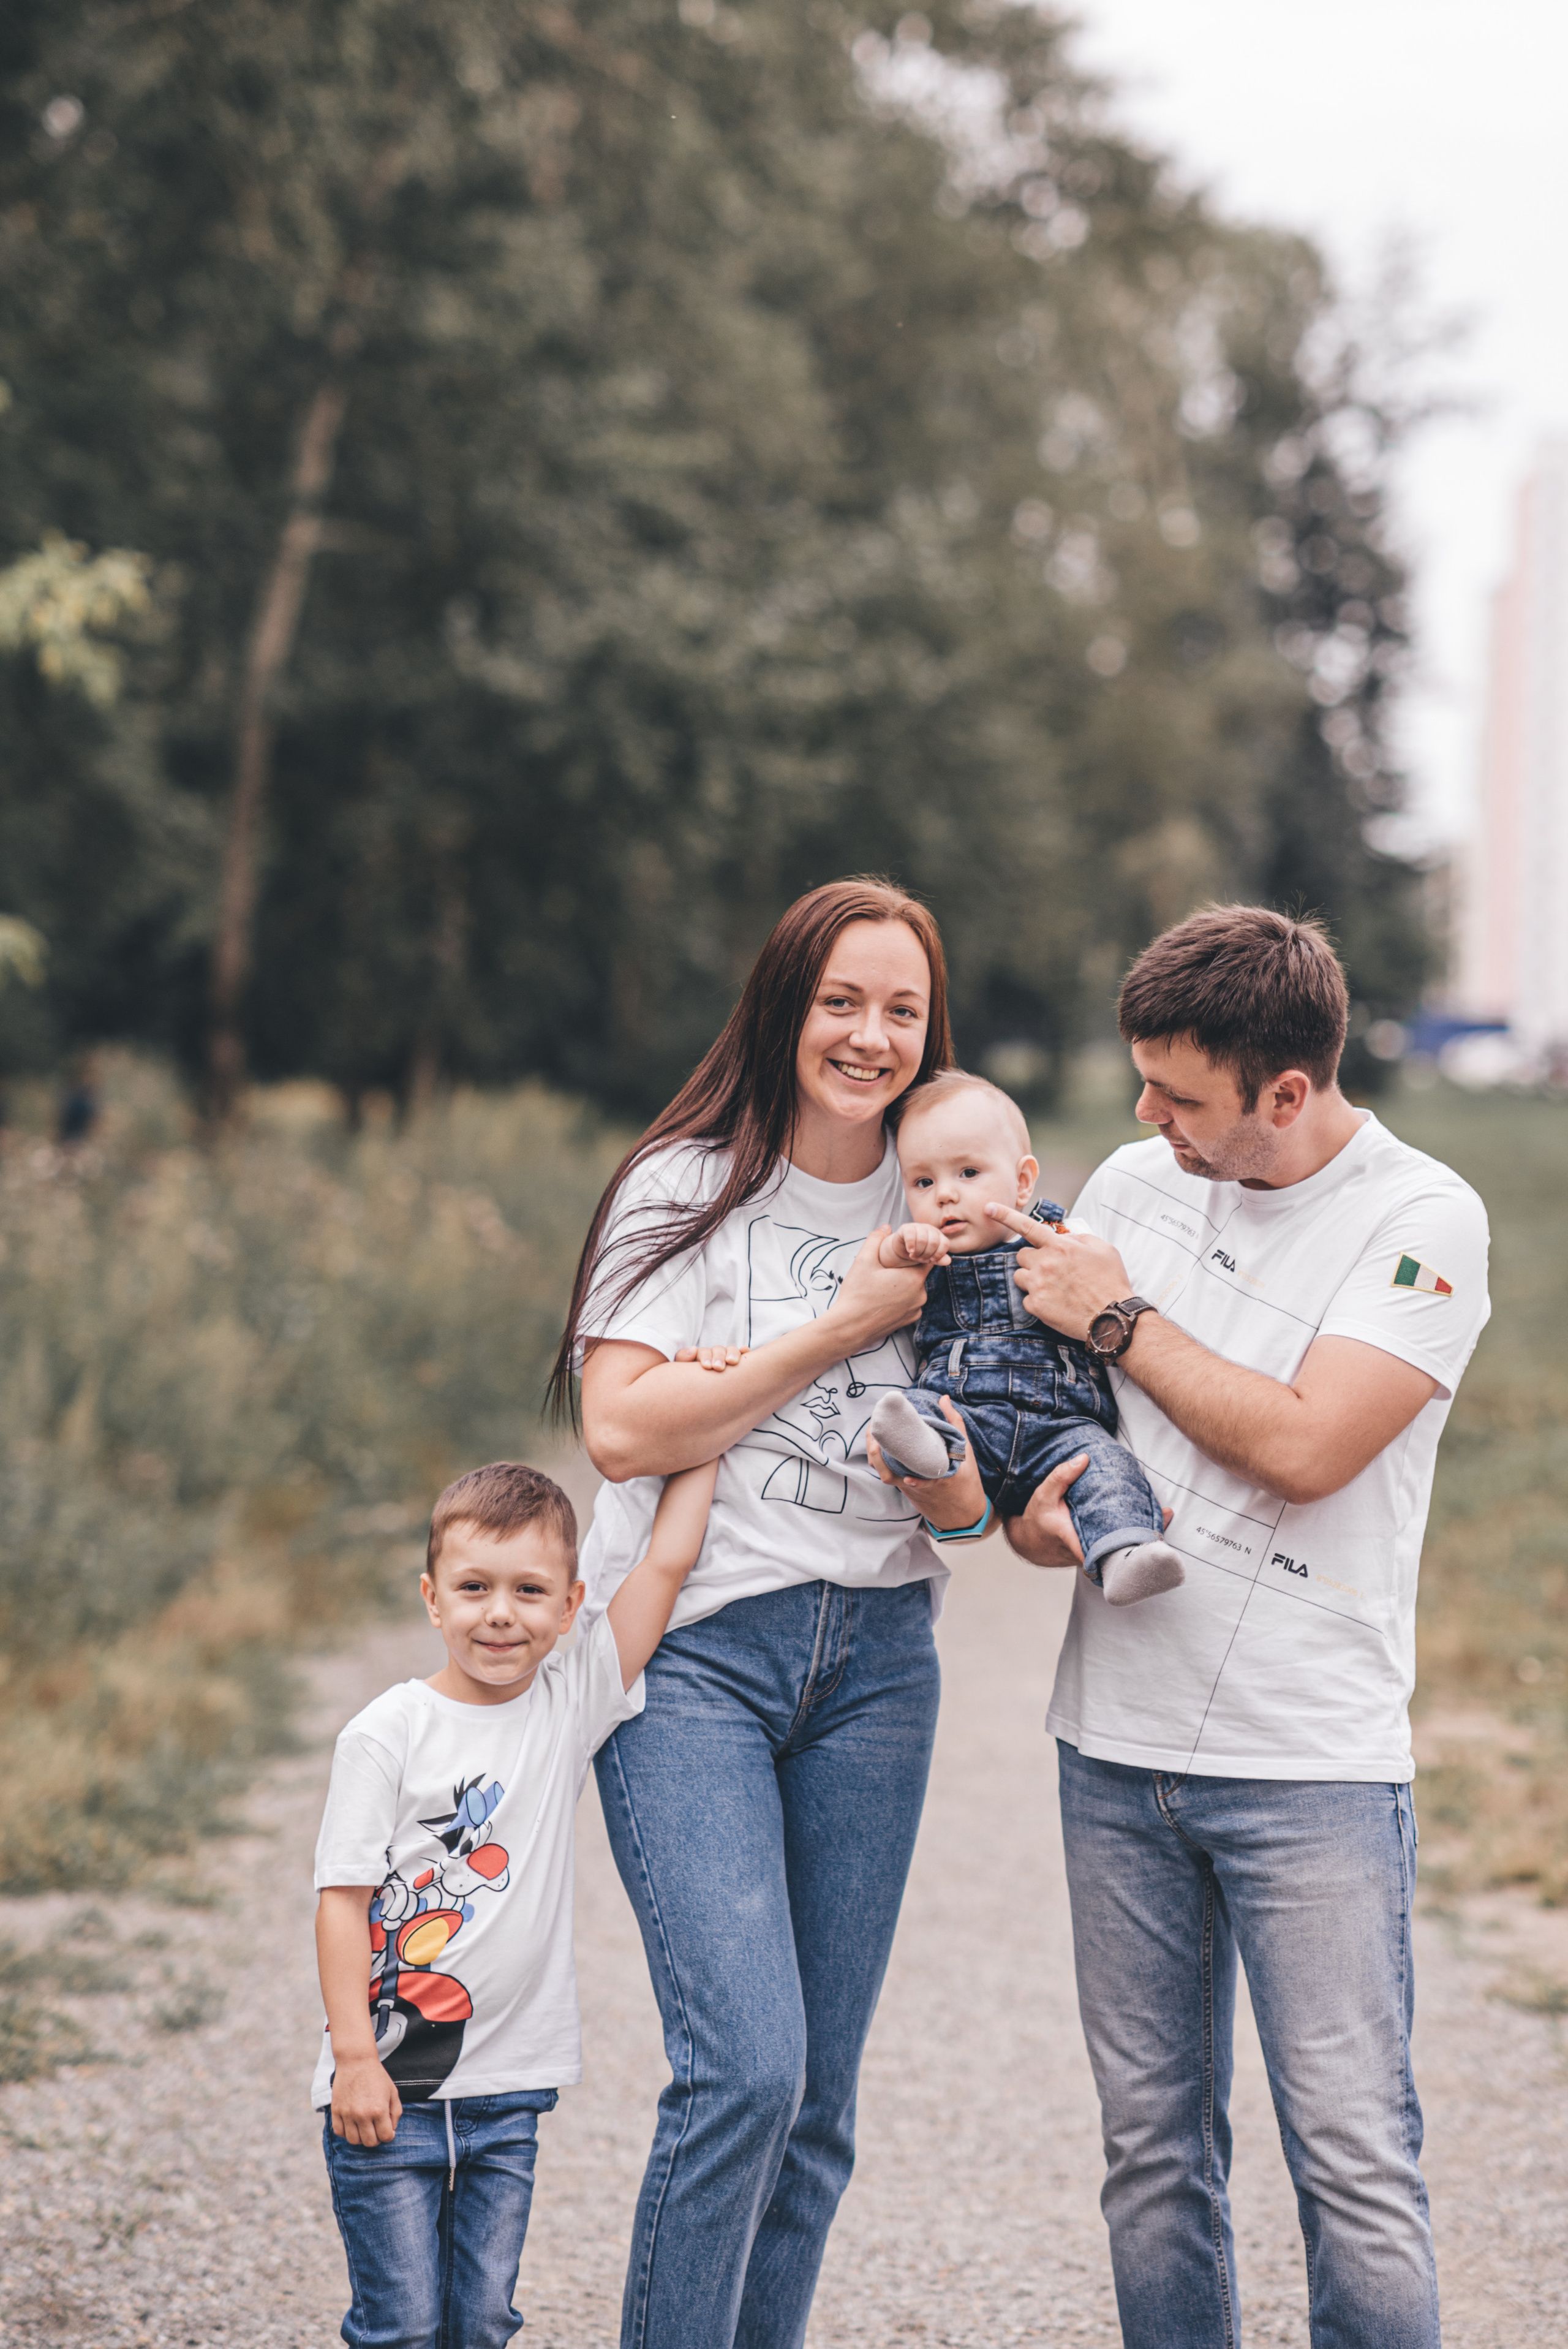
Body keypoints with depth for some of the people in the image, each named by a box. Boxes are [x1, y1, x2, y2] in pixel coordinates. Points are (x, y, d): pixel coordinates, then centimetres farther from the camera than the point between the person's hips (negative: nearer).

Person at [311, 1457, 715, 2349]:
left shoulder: (574, 1706, 2)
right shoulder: (388, 1735, -7)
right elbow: (343, 1900, -8)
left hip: (507, 2087, 3)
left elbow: (666, 1563, -2)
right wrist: (355, 2058, -13)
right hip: (391, 2087, -3)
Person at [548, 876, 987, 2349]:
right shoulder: (686, 1189, -3)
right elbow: (623, 1430, -14)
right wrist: (844, 1325, -12)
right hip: (691, 1653, -4)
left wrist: (956, 1480, -9)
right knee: (745, 2067, -17)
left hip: (876, 1659, 5)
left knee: (817, 2100, 6)